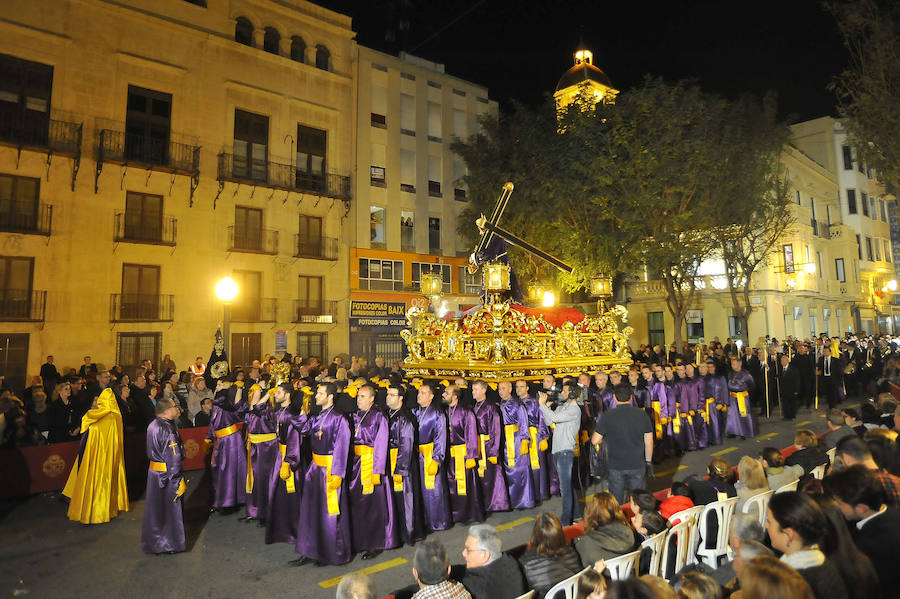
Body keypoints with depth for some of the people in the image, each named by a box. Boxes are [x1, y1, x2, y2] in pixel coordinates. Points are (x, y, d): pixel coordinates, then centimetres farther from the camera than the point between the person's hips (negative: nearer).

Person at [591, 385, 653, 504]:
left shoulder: (607, 416, -10)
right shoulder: (641, 414, -3)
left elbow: (595, 440, -10)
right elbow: (649, 440, 2)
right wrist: (648, 462, 12)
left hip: (616, 466, -2)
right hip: (637, 465, 2)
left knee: (616, 501, 11)